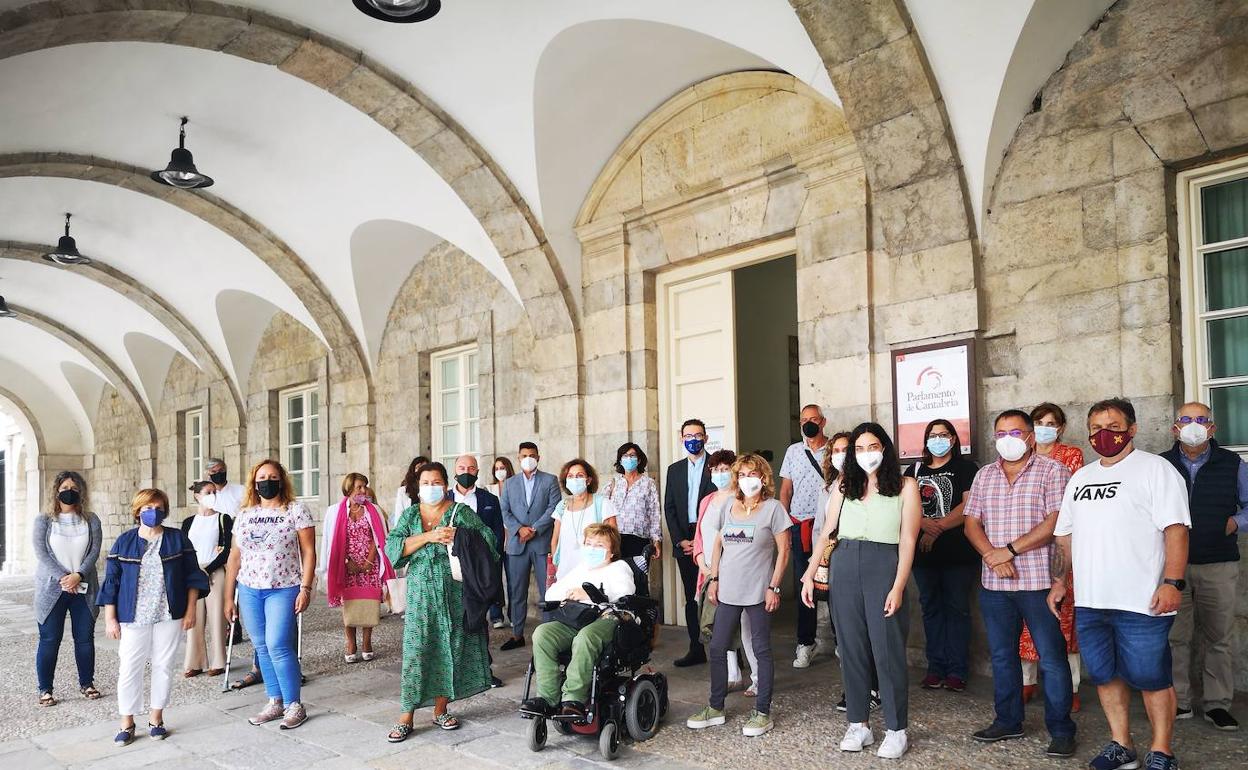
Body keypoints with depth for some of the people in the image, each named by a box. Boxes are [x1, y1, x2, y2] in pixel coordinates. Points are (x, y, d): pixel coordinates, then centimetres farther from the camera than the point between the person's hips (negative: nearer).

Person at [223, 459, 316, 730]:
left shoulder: (296, 510, -3)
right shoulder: (245, 514, 9)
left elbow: (308, 552, -5)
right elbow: (235, 556, 12)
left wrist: (305, 588, -12)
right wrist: (229, 597, 11)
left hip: (283, 589, -5)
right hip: (249, 590, 5)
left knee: (278, 646, -11)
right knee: (261, 647, 8)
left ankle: (294, 705, 1)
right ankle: (275, 702, 19)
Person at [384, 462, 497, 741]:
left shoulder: (460, 511, 5)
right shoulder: (410, 514, 10)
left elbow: (487, 537, -1)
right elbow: (392, 546, -5)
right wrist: (428, 536, -16)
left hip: (453, 593, 0)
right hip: (421, 594, 0)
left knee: (450, 648, 4)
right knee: (416, 651, -4)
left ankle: (440, 710, 19)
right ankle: (406, 716, 3)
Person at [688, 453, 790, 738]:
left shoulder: (772, 508, -5)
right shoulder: (727, 508, 9)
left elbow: (783, 551, -5)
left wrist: (774, 587, -10)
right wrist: (714, 579, 8)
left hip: (758, 592, -5)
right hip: (728, 591, 5)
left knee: (761, 650, 4)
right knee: (717, 648, 8)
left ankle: (763, 712, 13)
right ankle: (715, 708, 20)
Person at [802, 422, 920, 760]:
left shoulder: (905, 486, 3)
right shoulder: (844, 485, 12)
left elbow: (907, 541, -3)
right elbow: (826, 533, 11)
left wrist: (898, 587, -11)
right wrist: (810, 574, 4)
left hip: (883, 567, -3)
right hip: (843, 568, 3)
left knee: (887, 650, -1)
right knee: (851, 649, 8)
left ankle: (896, 730, 11)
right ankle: (858, 725, 19)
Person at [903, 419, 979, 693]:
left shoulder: (965, 468, 2)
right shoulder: (915, 471, 13)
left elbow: (969, 506, -10)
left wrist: (938, 529, -15)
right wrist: (924, 524, -14)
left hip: (958, 551, -4)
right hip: (923, 551, 4)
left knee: (957, 608, 0)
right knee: (931, 608, 8)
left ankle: (957, 671, 5)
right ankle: (936, 668, 15)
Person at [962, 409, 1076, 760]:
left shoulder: (1052, 471, -4)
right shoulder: (984, 475, 12)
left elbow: (1055, 522, -14)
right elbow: (972, 523, 8)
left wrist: (1009, 550, -15)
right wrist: (992, 556, -9)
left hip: (1039, 581, -5)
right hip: (994, 583, 5)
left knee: (1051, 658, 0)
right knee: (1002, 655, 14)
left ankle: (1061, 731, 11)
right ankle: (1007, 721, 26)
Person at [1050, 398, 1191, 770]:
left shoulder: (1155, 469, -3)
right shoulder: (1080, 478, 16)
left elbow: (1175, 529, -11)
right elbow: (1065, 536, 19)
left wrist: (1173, 582, -19)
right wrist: (1058, 582, 15)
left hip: (1141, 602, -6)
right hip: (1089, 602, 6)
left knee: (1150, 677, 1)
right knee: (1105, 675, 12)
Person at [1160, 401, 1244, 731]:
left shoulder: (1232, 465, 7)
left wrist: (1235, 523, -7)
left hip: (1219, 567, 0)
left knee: (1219, 638, 5)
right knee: (1174, 636, 3)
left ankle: (1218, 704, 15)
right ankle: (1177, 701, 12)